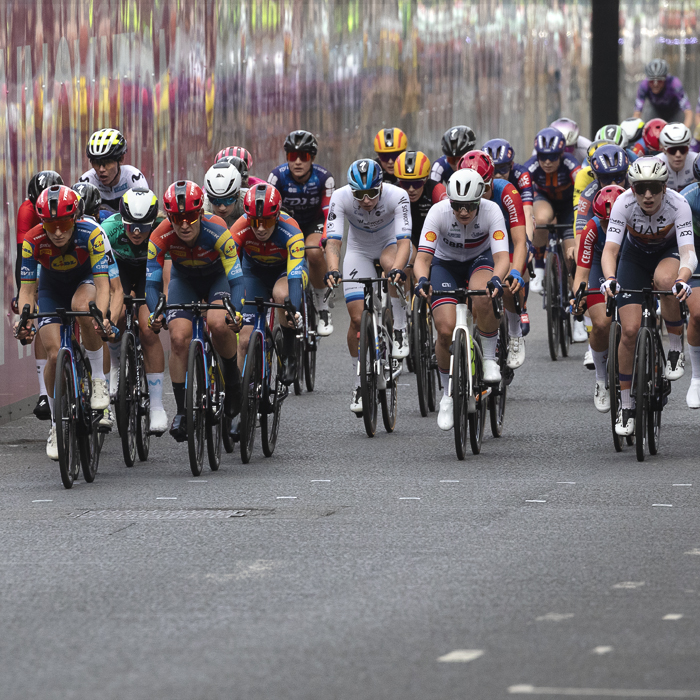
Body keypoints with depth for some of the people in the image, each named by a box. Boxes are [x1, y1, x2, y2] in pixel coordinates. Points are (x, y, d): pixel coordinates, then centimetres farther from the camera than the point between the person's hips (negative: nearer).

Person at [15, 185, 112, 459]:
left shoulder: (91, 234, -33)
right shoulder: (33, 241, -28)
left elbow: (102, 282, -36)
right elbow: (27, 288, -23)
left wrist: (102, 317, -53)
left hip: (85, 280, -2)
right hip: (52, 288, 2)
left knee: (82, 305, -37)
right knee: (54, 354, -13)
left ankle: (98, 379, -20)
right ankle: (57, 425, 5)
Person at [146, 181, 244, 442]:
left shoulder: (216, 231, -34)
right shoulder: (161, 237, -29)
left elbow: (237, 278, -33)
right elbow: (151, 282, -24)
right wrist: (155, 314, -41)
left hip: (218, 277, -2)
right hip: (184, 280, 2)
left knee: (219, 324, -31)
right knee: (179, 337, -20)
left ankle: (232, 375, -1)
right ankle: (181, 411, -9)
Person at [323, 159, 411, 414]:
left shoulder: (397, 196, -32)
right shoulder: (340, 197, -28)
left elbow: (404, 240, -39)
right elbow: (333, 241, -34)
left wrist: (397, 269, -57)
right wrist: (333, 270, -52)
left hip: (390, 243, -1)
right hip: (359, 250, 1)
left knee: (390, 263, -38)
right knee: (358, 317, -10)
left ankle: (399, 329, -21)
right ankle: (360, 382, 5)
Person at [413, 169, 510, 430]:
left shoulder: (491, 211, -28)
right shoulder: (438, 213, -28)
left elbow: (501, 257, -35)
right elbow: (423, 257, -32)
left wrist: (496, 279, -57)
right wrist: (422, 279, -54)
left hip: (480, 260, 0)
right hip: (445, 263, 1)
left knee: (484, 299, -37)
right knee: (447, 330, -17)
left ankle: (490, 358, -12)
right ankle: (448, 393, 6)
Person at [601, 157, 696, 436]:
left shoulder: (678, 204, -32)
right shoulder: (624, 204, -30)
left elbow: (688, 252, -39)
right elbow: (610, 249, -35)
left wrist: (683, 280, -60)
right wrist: (609, 279, -56)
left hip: (669, 251, -1)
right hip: (635, 256, 1)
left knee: (665, 280, -38)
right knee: (630, 330, -12)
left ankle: (676, 348, -15)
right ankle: (626, 406, 3)